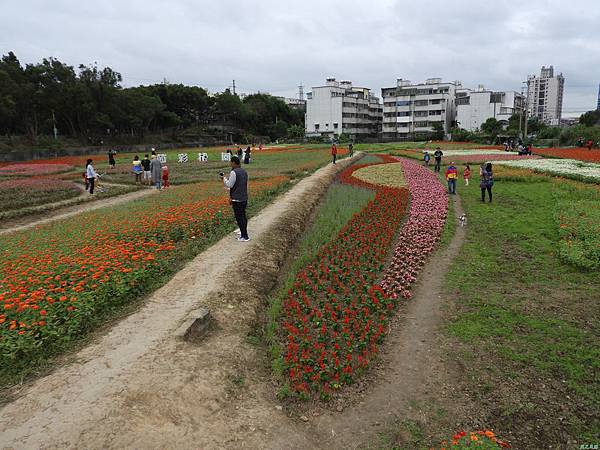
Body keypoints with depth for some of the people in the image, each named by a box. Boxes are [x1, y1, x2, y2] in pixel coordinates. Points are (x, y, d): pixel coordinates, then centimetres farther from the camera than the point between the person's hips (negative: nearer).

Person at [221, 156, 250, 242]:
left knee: (239, 218, -2)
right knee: (243, 216, 18)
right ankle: (244, 233, 29)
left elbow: (229, 185, -15)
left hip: (237, 199, -8)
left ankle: (245, 236, 2)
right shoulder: (244, 172, 11)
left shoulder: (234, 172, -16)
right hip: (244, 198, 8)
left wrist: (224, 178, 1)